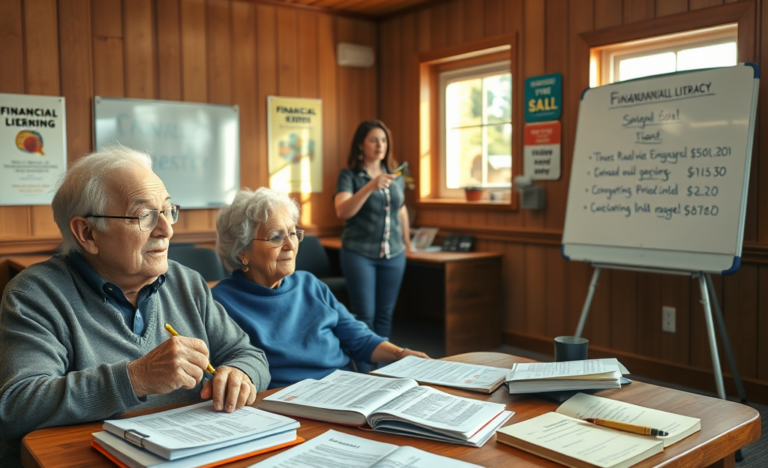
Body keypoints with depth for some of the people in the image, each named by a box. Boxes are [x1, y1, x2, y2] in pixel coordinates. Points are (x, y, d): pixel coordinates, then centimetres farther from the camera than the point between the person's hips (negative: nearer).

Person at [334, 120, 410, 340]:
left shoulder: (395, 175, 10)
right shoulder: (349, 175, -4)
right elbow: (342, 211, -19)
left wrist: (407, 240, 24)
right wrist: (370, 187, -29)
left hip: (394, 254, 4)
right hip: (359, 253, -4)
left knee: (385, 314, 8)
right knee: (364, 315, -3)